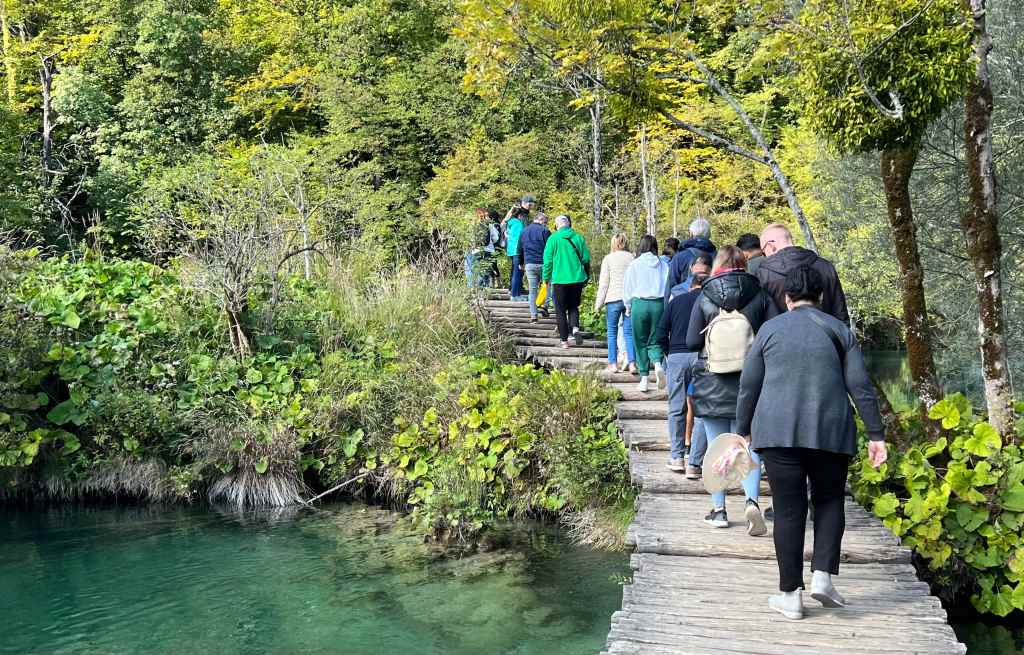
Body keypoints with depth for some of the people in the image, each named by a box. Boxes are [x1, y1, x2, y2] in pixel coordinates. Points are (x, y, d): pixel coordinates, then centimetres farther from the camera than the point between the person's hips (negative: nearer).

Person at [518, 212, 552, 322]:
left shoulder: (524, 231, 13)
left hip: (529, 264, 4)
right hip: (543, 263, -4)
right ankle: (545, 306, -5)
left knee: (532, 290, 8)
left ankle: (533, 316, 5)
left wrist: (521, 263, 29)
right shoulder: (545, 231, -5)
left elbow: (520, 249, 19)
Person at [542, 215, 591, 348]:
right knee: (573, 306, 18)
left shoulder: (553, 239, -6)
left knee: (561, 310, 8)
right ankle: (575, 328, -9)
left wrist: (546, 278, 7)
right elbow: (586, 259, 5)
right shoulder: (578, 238, 2)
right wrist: (586, 277, 18)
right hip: (577, 279, 3)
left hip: (559, 279, -3)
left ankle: (564, 340, 7)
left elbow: (548, 260, -5)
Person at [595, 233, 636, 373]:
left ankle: (613, 364, 6)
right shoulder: (633, 258, 6)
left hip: (613, 299, -2)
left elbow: (603, 283, -1)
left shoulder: (608, 259, 0)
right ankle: (632, 362, 1)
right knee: (629, 331, 6)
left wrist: (598, 303, 3)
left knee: (612, 332, 7)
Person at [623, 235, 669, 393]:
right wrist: (667, 306, 14)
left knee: (641, 342, 9)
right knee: (655, 340, 11)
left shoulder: (635, 264, 0)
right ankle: (657, 364, -17)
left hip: (640, 304, -1)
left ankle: (644, 378, 8)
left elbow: (627, 288, 6)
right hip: (659, 304, 1)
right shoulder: (663, 265, 4)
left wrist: (628, 307, 19)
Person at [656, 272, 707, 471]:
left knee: (676, 409, 8)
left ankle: (677, 457, 9)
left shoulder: (675, 301, 10)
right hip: (701, 357, -1)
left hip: (676, 357, 1)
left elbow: (660, 336, 5)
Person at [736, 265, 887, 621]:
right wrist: (876, 435, 6)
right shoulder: (839, 330, 7)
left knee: (789, 510, 4)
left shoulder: (769, 329, 6)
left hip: (779, 431, 0)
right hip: (831, 431, 1)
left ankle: (790, 594, 7)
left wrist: (742, 431, 16)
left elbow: (748, 386, 7)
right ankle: (822, 575, 4)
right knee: (829, 501, 18)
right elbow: (861, 387, 3)